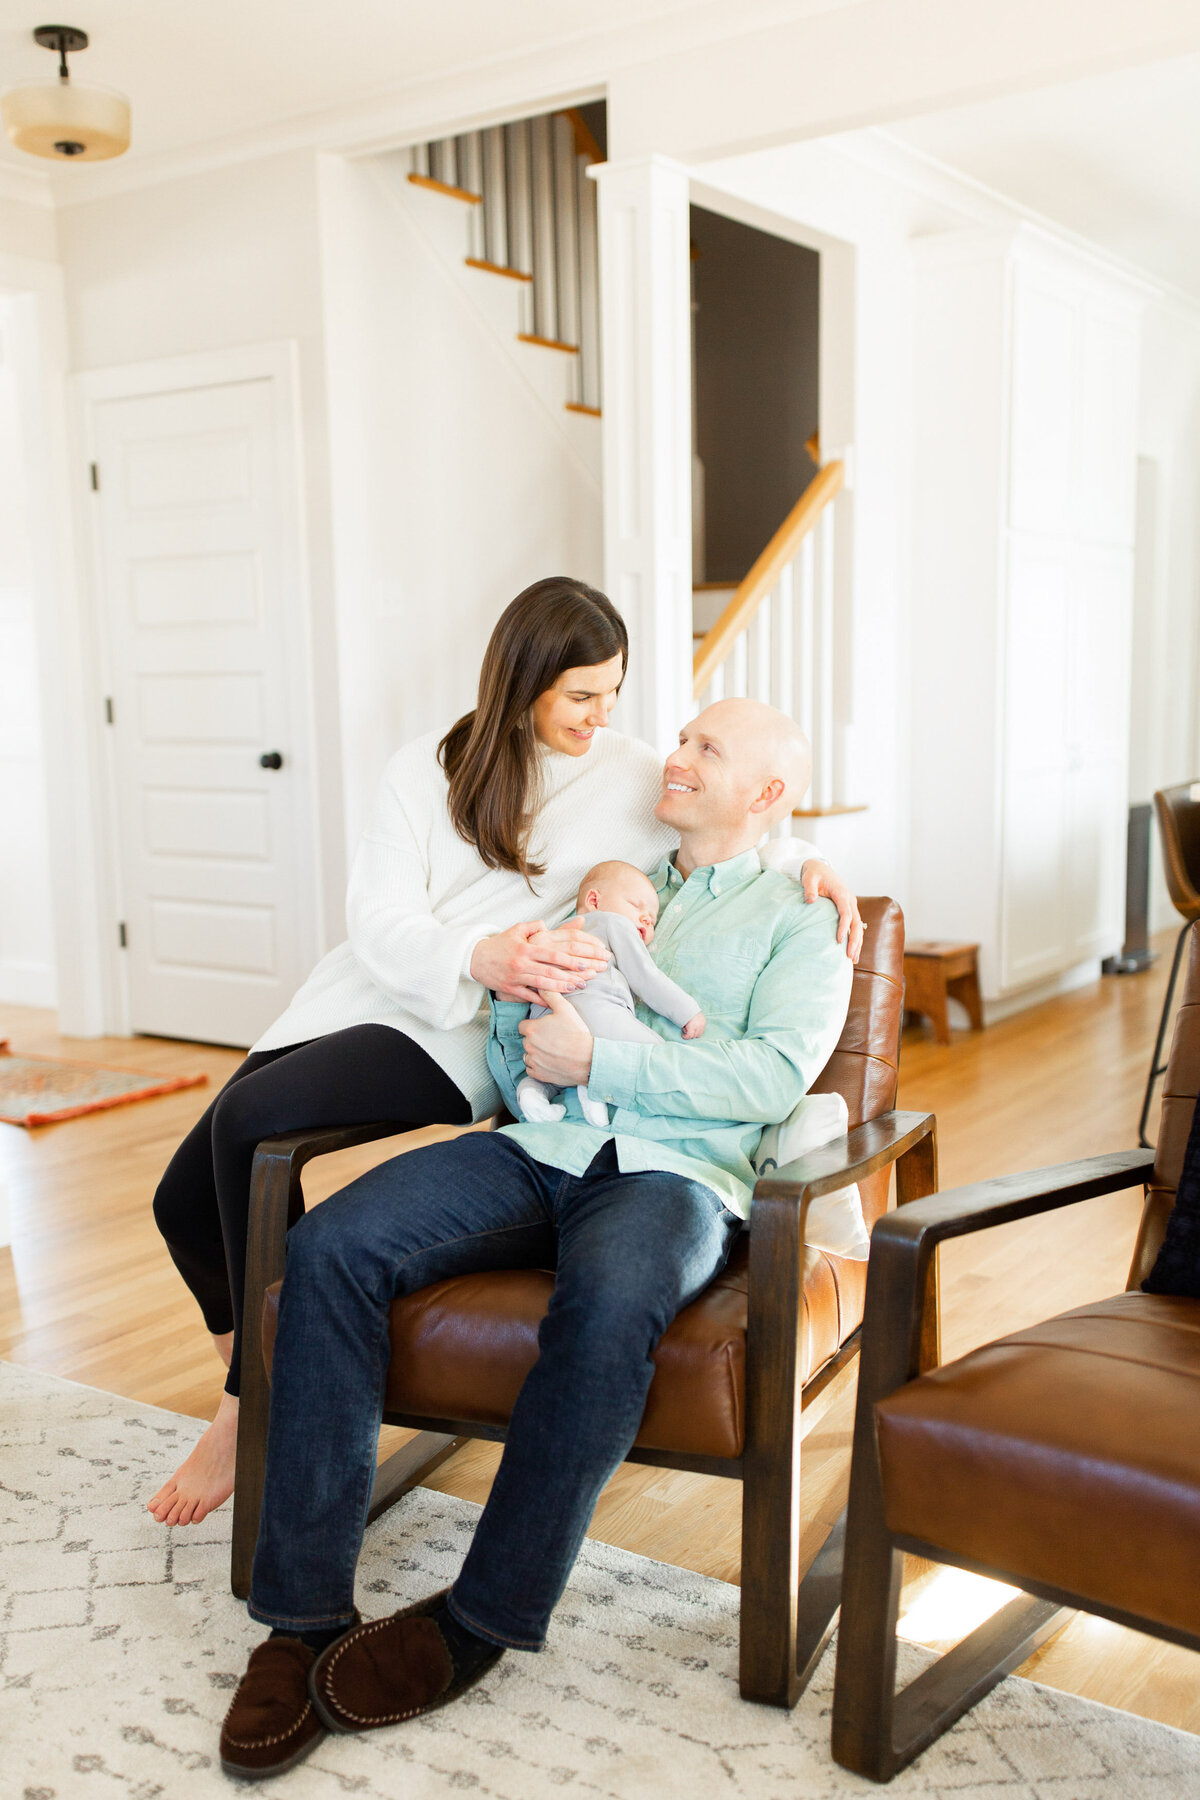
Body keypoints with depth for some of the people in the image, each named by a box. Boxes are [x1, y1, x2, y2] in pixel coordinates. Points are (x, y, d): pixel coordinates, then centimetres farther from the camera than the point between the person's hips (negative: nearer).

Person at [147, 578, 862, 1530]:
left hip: (460, 1038, -4)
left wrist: (811, 860, -4)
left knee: (248, 1118, -27)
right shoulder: (429, 768, 6)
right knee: (185, 1200, -3)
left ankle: (257, 1411, -9)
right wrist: (478, 956, -25)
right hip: (358, 994, 5)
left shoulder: (634, 778, 3)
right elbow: (379, 921, -5)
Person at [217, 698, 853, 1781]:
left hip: (672, 1173, -4)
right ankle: (305, 1617, -19)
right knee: (330, 1248, -23)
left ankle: (484, 1619, -21)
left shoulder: (800, 919, 14)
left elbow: (774, 1075, -5)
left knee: (608, 1302, -40)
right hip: (536, 1150, 5)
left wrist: (598, 1061, -10)